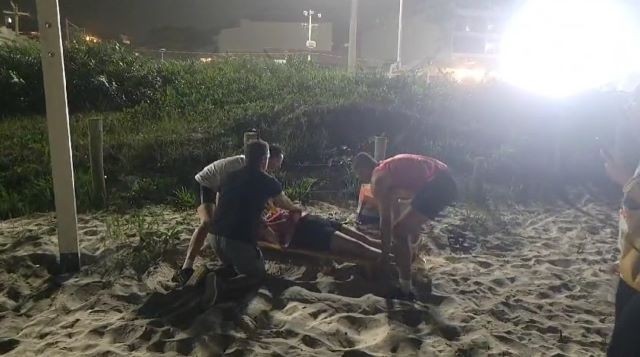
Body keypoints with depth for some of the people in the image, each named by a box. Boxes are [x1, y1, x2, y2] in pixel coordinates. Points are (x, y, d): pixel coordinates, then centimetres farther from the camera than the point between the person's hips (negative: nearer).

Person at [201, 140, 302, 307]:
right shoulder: (267, 182, 2)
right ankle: (221, 286, -11)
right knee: (257, 275, 14)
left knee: (236, 267, 33)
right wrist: (296, 209, 46)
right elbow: (284, 204, 22)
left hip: (216, 236, 7)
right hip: (240, 239, -7)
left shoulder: (229, 177, 15)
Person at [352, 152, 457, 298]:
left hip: (437, 185, -10)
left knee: (399, 231, -4)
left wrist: (385, 253, 6)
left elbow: (385, 219, -4)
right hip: (444, 181, 10)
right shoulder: (387, 170, 24)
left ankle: (405, 290, 1)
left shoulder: (378, 179, -4)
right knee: (408, 226, 28)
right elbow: (394, 210, 33)